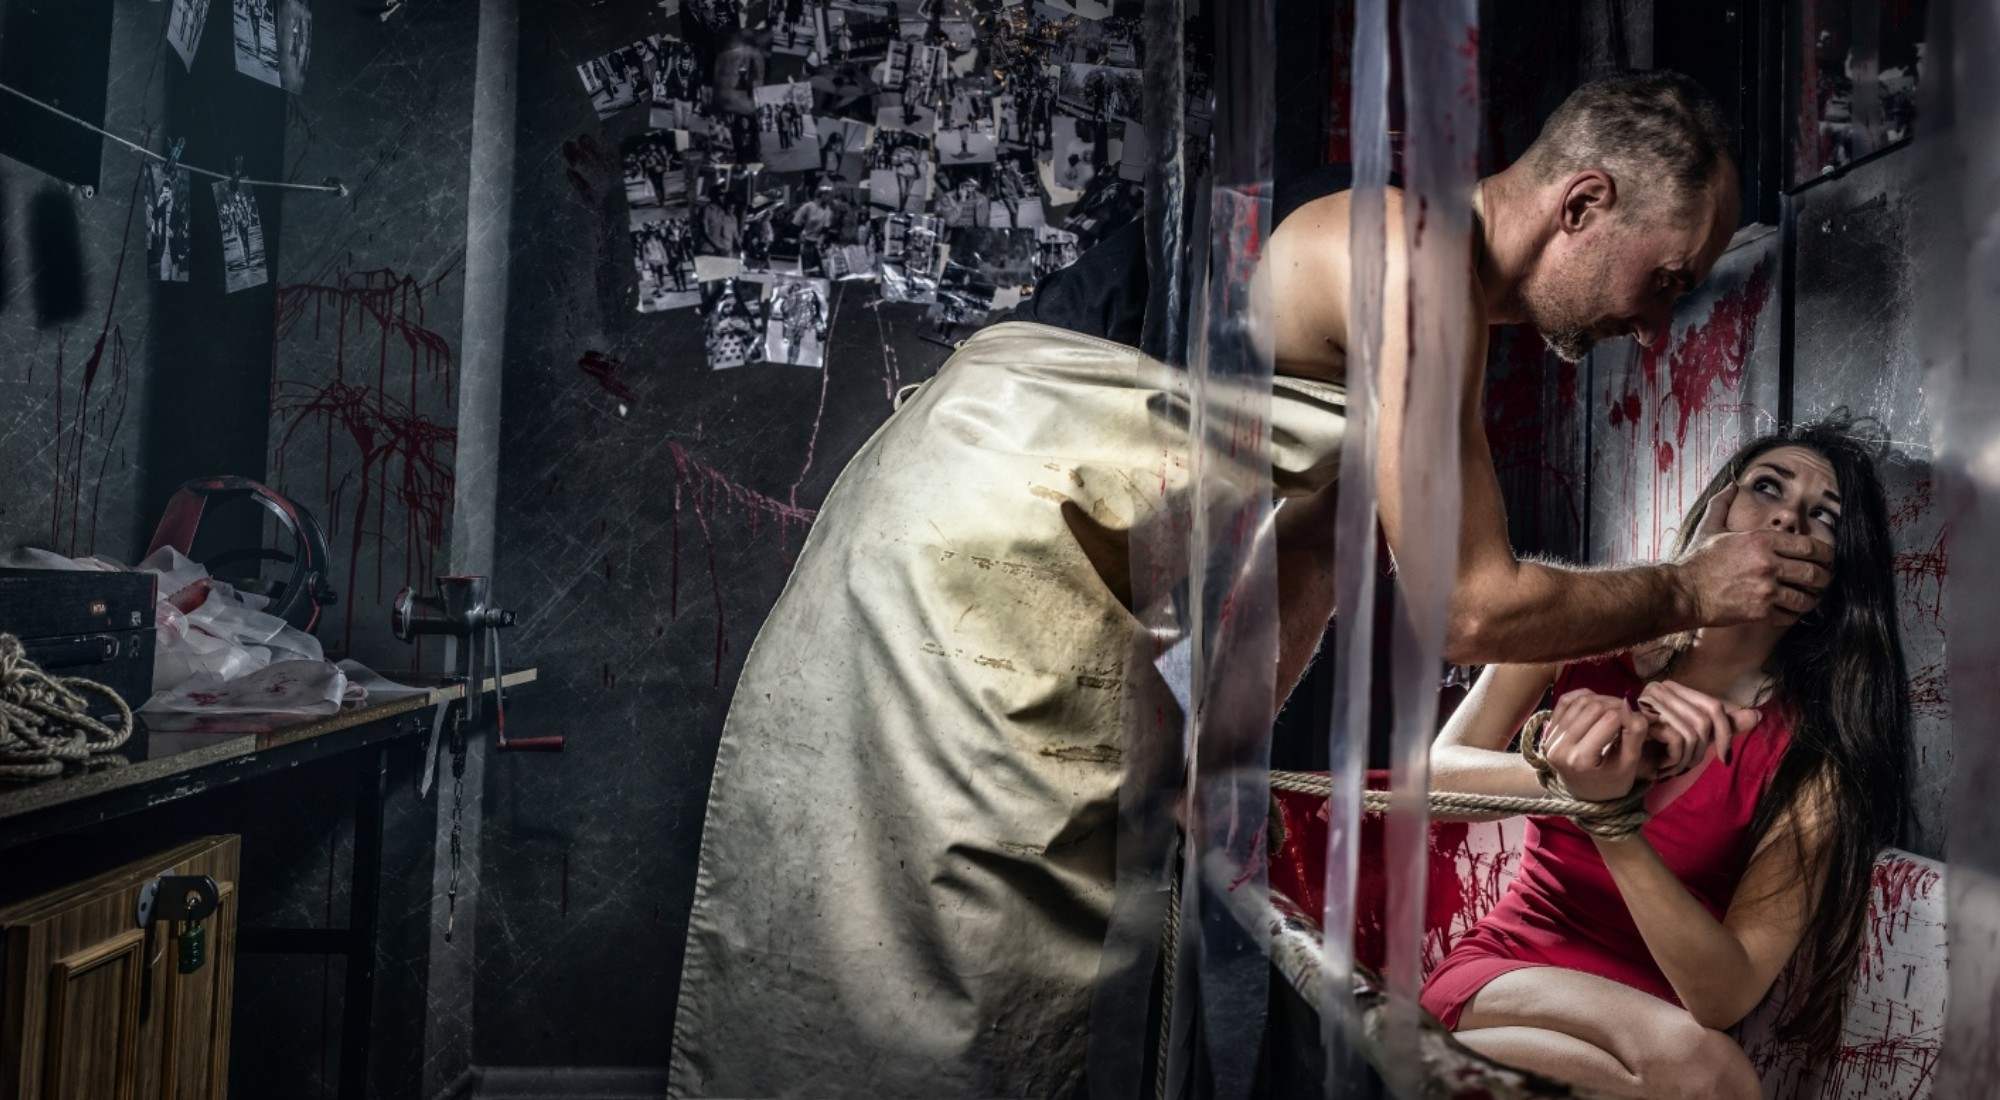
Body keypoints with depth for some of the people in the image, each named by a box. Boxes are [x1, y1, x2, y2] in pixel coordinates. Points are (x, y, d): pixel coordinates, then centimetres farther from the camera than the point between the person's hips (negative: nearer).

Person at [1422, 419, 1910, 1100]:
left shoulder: (1814, 754, -11)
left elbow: (1727, 997, -19)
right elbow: (1436, 779, -13)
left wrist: (1608, 811, -34)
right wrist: (1598, 759, -30)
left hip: (1650, 1016, 1)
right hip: (1499, 971, -1)